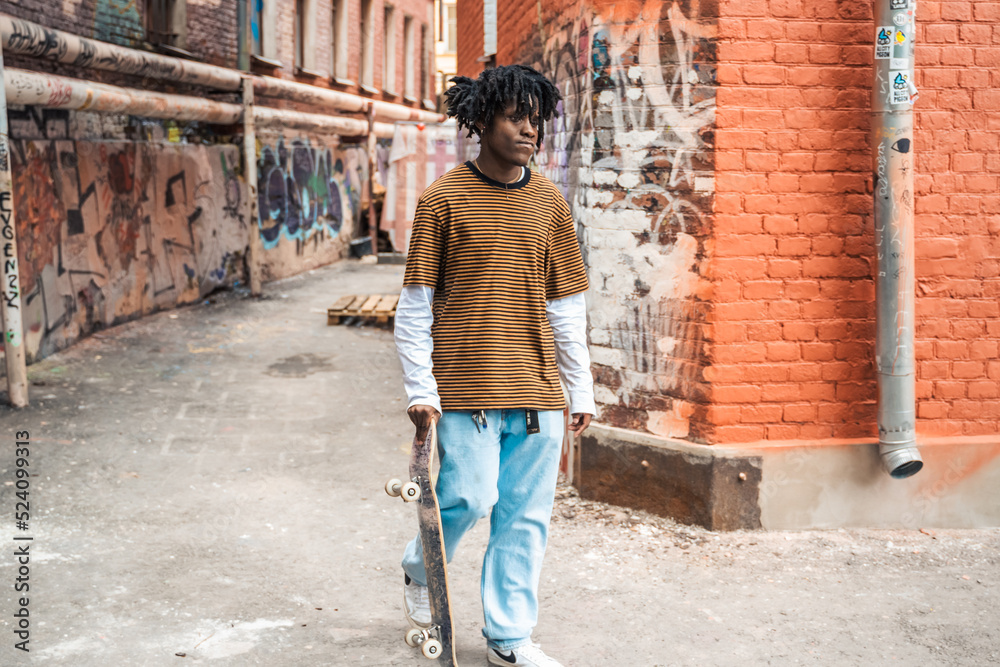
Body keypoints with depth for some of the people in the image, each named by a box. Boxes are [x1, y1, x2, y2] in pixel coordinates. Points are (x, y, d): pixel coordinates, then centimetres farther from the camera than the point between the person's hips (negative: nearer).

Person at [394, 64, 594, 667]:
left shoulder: (549, 201, 8)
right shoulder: (443, 199, -3)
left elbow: (567, 305, 12)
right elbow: (416, 305, -2)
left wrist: (582, 389, 11)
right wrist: (421, 388, -6)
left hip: (538, 389, 4)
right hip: (465, 386, -4)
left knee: (528, 514, 6)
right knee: (470, 497, -7)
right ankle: (420, 572, 25)